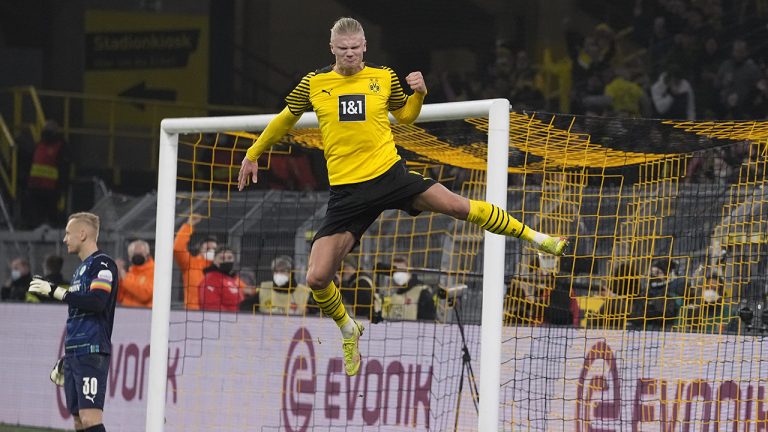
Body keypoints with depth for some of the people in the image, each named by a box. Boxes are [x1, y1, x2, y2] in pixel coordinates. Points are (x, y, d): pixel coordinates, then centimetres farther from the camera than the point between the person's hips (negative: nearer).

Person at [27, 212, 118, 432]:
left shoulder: (103, 264, -7)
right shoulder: (80, 269, 21)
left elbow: (96, 302, -22)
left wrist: (55, 291, -18)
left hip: (92, 353, -9)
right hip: (74, 353, 9)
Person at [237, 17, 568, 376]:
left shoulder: (384, 77, 3)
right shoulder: (314, 83, 1)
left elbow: (405, 115, 19)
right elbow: (285, 119, 18)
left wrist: (419, 93, -2)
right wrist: (253, 154, 25)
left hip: (389, 174, 0)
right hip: (346, 191, 0)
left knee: (458, 206, -10)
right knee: (317, 279, -10)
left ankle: (535, 237, 11)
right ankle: (348, 331, 20)